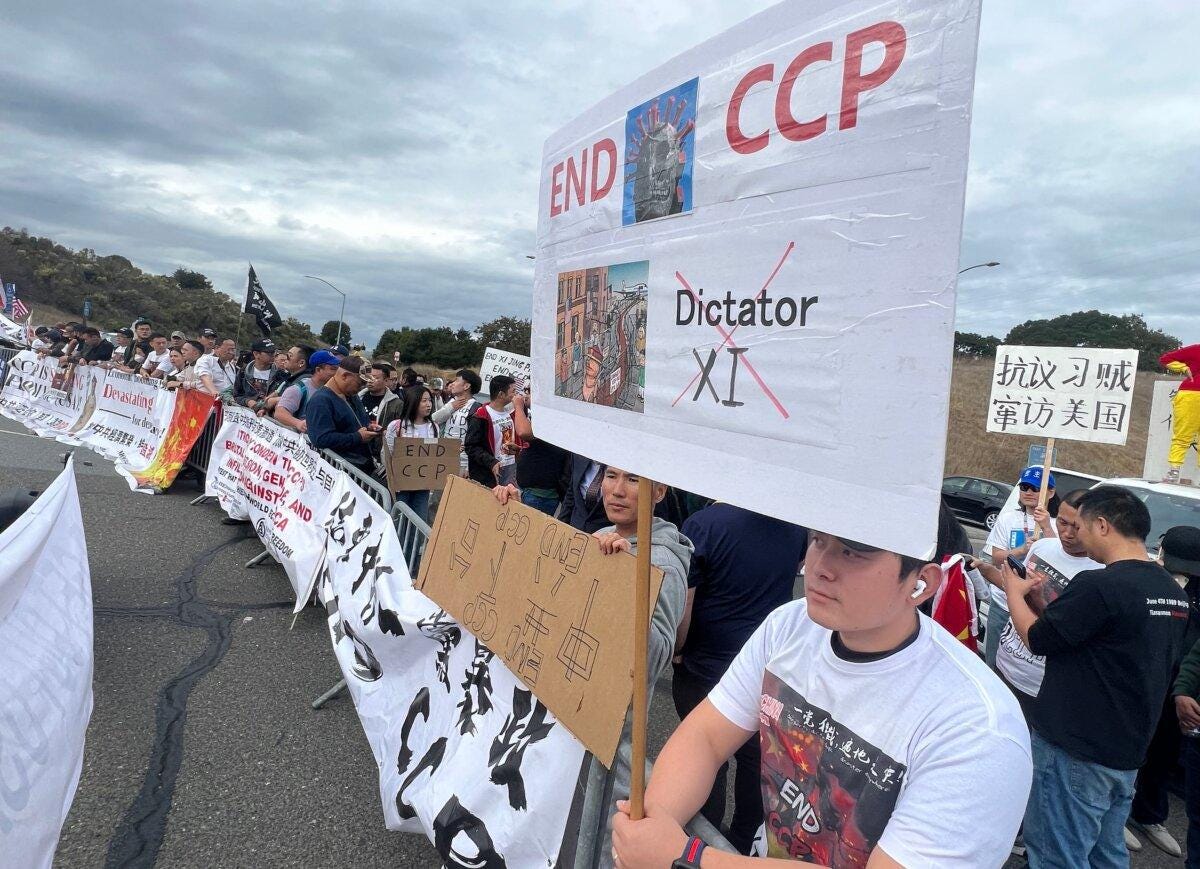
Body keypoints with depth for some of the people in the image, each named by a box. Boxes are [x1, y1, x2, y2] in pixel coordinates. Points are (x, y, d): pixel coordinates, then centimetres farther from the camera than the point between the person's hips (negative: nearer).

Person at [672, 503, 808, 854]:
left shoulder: (702, 524, -25)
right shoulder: (794, 522, -9)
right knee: (755, 759, 20)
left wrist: (677, 651, 1)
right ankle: (742, 844, 40)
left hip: (705, 671, -4)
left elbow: (681, 611, -18)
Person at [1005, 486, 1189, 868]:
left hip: (1074, 754, -8)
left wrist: (1015, 591, 3)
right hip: (1127, 754, 9)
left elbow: (1036, 639, -13)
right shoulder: (1173, 592, 5)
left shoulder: (1099, 585, -23)